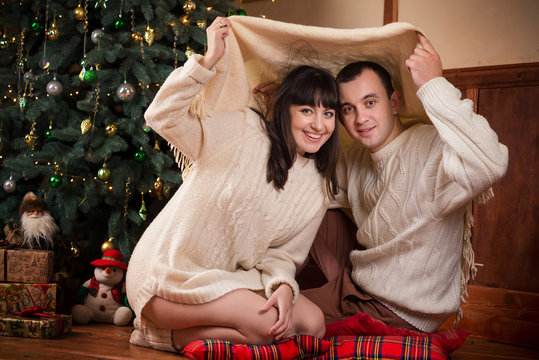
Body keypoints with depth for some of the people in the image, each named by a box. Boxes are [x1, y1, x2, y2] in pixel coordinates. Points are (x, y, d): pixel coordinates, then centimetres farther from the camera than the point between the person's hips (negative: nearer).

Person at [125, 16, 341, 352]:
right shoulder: (244, 131, -9)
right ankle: (161, 327, -3)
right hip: (171, 270, -7)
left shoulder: (319, 188, 6)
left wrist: (283, 285, -16)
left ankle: (179, 333, -4)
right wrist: (210, 60, -28)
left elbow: (284, 252, 6)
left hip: (228, 277, 7)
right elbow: (163, 116, -19)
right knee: (267, 324, -23)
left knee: (313, 322, -11)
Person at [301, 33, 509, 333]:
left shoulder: (431, 146, -26)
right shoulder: (353, 157, 1)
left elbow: (490, 166, -47)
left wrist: (435, 85, -43)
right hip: (359, 280, 7)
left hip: (398, 314, -7)